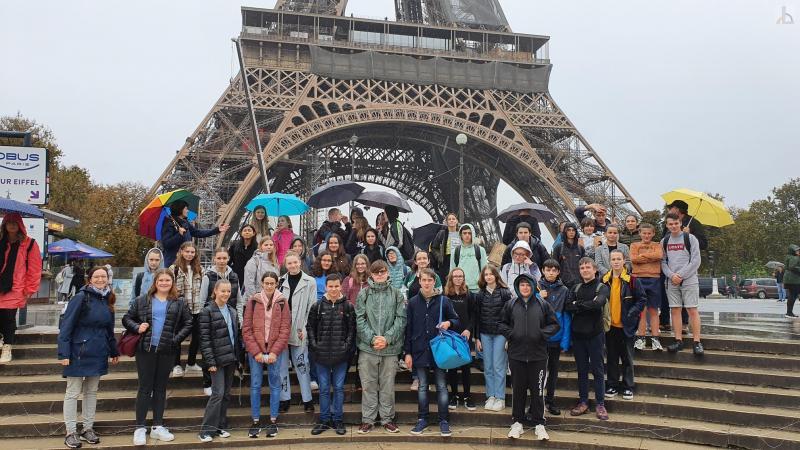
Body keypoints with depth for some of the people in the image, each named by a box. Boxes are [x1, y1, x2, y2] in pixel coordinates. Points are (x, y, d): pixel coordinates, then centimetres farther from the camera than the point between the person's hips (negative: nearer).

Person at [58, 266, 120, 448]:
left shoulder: (107, 300, 7)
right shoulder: (81, 298, -12)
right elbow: (66, 326, -13)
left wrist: (114, 351, 18)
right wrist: (64, 353, -17)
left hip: (98, 355, 6)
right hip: (78, 353, -6)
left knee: (91, 392, 13)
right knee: (73, 393, 4)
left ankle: (88, 428, 23)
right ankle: (71, 432, 12)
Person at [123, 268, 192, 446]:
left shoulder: (179, 303, 5)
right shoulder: (142, 300, 3)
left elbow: (188, 323, 6)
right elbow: (127, 318, 7)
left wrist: (177, 338, -5)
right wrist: (137, 328, -11)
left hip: (167, 351, 2)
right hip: (145, 349, -1)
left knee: (160, 388, 11)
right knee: (145, 388, 3)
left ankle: (158, 427, 20)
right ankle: (140, 428, 11)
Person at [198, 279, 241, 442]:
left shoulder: (232, 311, 11)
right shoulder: (207, 311, -7)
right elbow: (204, 339, -11)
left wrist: (238, 356, 9)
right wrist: (210, 361, -16)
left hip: (231, 358, 6)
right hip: (217, 359, -6)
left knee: (226, 394, 9)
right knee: (218, 393, -9)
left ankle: (220, 426, 18)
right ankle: (207, 429, -1)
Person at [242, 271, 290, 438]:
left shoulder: (282, 302, 1)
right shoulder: (253, 301, 1)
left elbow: (285, 329, -2)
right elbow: (246, 329, -1)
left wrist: (274, 352, -10)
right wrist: (256, 351, -8)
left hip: (276, 351, 0)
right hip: (255, 351, 0)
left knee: (275, 385, 6)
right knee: (255, 385, 4)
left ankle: (273, 421, 16)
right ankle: (256, 421, 15)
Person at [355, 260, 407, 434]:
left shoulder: (397, 294, 5)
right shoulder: (363, 294, 4)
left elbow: (401, 319, -1)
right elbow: (359, 319, -2)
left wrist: (387, 338, -12)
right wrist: (372, 338, -14)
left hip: (390, 347, 0)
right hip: (367, 347, 0)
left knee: (388, 385, 8)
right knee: (368, 385, 6)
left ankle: (387, 419, 20)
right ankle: (367, 419, 17)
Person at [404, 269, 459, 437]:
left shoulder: (444, 300, -1)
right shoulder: (413, 302, 3)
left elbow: (456, 320, 9)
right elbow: (408, 328, 4)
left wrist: (449, 323, -16)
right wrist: (407, 352, 1)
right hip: (420, 350, 1)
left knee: (441, 386, 4)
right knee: (422, 387, 10)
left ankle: (444, 420, 13)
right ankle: (422, 419, 19)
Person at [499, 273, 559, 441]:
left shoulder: (543, 304, 0)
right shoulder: (510, 305, 2)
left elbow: (555, 324, 4)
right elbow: (502, 323, 11)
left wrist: (542, 334, -10)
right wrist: (510, 334, -5)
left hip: (538, 355, -1)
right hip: (516, 355, 1)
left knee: (538, 390, 6)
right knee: (518, 389, 9)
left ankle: (539, 424, 18)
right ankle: (517, 422, 22)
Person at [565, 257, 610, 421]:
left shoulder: (602, 288, -2)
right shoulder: (576, 288, 10)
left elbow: (598, 303, -22)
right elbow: (567, 307, -3)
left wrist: (577, 305, -11)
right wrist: (587, 306, -15)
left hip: (595, 333, -4)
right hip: (578, 333, 4)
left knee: (597, 370, 3)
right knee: (581, 370, 10)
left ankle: (600, 404, 11)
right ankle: (583, 402, 19)